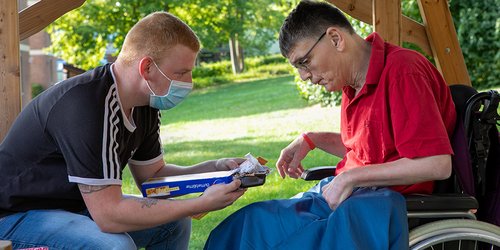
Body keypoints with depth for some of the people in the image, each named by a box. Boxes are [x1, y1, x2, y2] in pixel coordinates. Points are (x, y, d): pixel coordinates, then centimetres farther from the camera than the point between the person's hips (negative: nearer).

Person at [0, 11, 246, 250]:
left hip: (75, 206, 9)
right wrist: (203, 203, -28)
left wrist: (215, 169, -5)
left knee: (174, 222, 5)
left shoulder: (145, 105, -3)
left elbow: (152, 175, 11)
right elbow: (109, 216, -32)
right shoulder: (85, 106, -32)